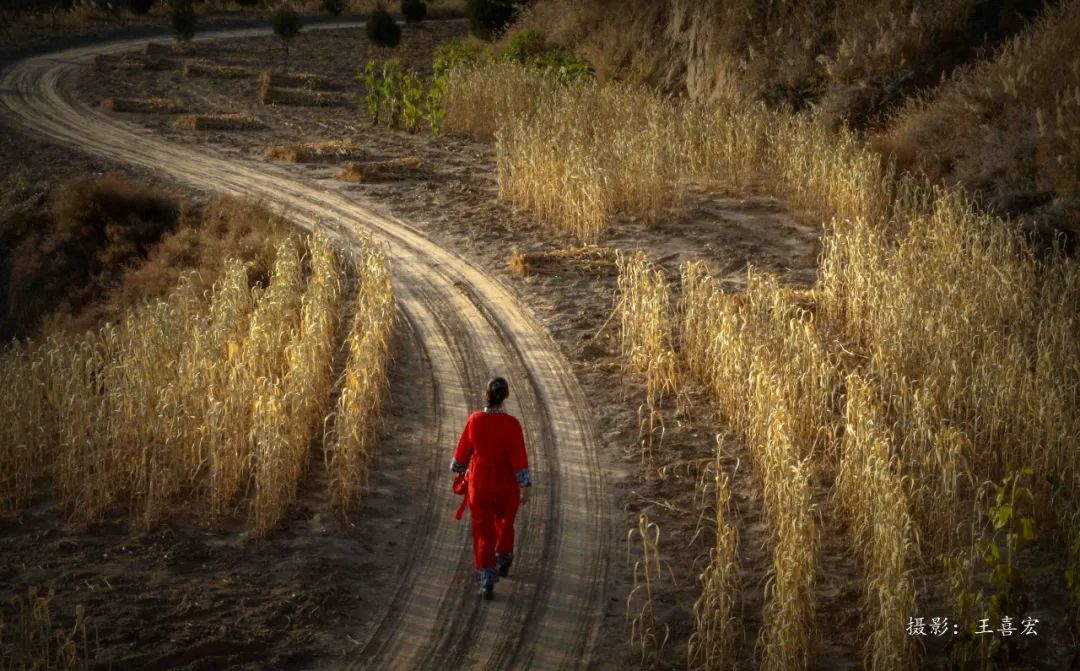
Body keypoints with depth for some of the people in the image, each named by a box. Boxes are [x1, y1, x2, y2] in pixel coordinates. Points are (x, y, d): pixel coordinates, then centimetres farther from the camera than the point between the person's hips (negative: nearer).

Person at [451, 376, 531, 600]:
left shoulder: (474, 420, -12)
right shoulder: (511, 423, -18)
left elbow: (463, 450, 0)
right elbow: (519, 457, -18)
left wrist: (459, 470, 18)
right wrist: (525, 487, -14)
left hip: (479, 483, 0)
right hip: (506, 483, 0)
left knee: (483, 533, 5)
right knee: (504, 520, 28)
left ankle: (487, 583, -4)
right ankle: (503, 561, 46)